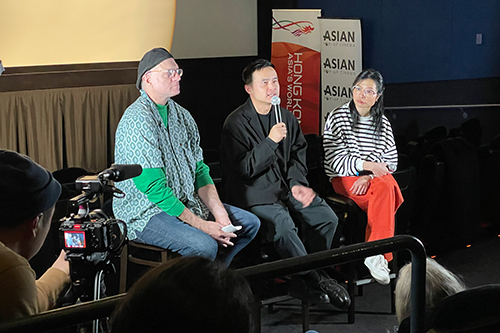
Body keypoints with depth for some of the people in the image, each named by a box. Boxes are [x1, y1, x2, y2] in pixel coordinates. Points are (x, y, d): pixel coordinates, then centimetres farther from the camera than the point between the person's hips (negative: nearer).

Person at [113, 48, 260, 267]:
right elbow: (154, 189, -23)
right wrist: (201, 225, -22)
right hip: (145, 213, -9)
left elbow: (199, 170, 10)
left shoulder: (181, 115, 9)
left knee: (250, 223, 7)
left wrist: (219, 213, -5)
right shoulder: (137, 121, -19)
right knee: (204, 245, -31)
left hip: (185, 203, 9)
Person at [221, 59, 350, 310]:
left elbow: (298, 155, 17)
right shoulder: (236, 123, -8)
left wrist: (296, 183, -2)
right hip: (254, 193, -6)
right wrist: (270, 141, -24)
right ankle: (317, 279, -15)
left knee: (327, 217, -13)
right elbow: (243, 168, -15)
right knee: (282, 224, -33)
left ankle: (303, 281, -1)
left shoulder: (287, 117, 12)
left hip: (285, 186, 6)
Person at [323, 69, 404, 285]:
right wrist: (368, 165, -18)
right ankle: (379, 253, -30)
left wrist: (369, 176, -13)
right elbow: (335, 161, -7)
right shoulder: (337, 117, 1)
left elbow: (391, 161, 6)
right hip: (344, 178, -4)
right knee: (385, 189, -32)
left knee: (388, 187, -33)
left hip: (376, 177, 4)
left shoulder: (382, 123, 13)